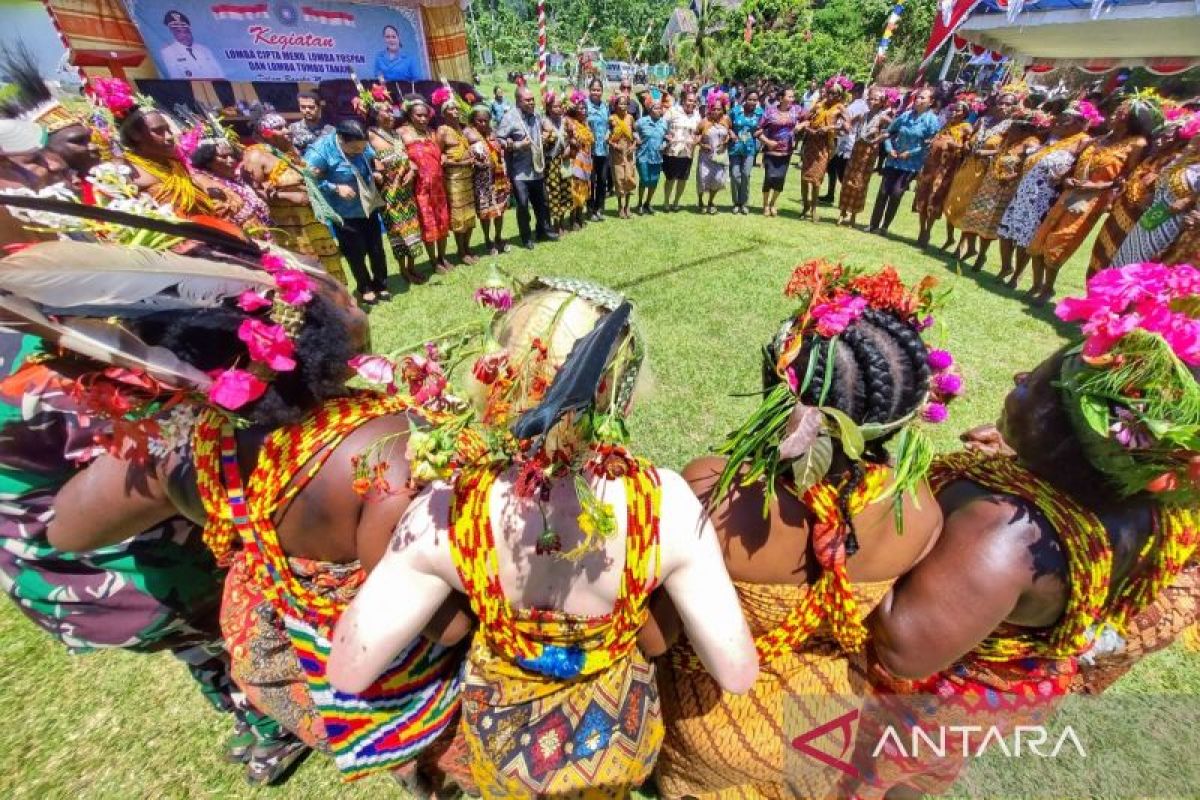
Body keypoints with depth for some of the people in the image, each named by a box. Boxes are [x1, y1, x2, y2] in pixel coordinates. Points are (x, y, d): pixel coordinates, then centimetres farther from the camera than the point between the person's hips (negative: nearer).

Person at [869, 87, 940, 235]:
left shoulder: (932, 120, -6)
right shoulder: (905, 115, 6)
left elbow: (931, 144, -9)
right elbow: (890, 131, 16)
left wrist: (910, 153, -14)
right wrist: (889, 148, 1)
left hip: (911, 164, -4)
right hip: (894, 160, 4)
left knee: (896, 194, -10)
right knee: (883, 192, -1)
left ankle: (885, 226, 2)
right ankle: (874, 225, 6)